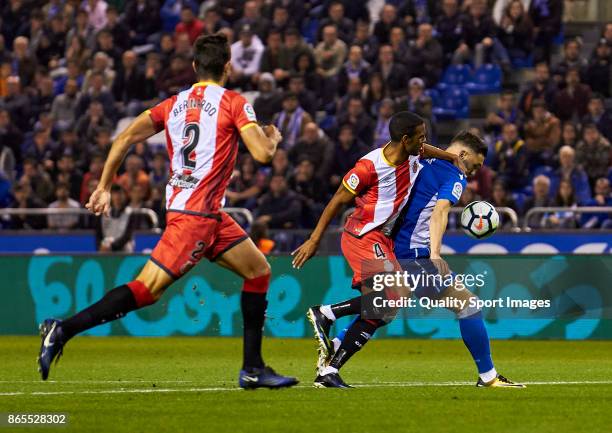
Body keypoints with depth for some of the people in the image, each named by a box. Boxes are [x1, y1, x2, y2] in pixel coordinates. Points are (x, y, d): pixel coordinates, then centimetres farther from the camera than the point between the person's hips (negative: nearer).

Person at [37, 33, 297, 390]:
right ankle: (63, 330, -18)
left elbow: (125, 138, 7)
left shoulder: (175, 104, 14)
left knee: (259, 271, 16)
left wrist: (104, 187, 11)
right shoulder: (233, 103, -5)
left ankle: (253, 369, 15)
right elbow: (262, 153, -13)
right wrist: (273, 139, 10)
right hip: (197, 213, -8)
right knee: (148, 289, -12)